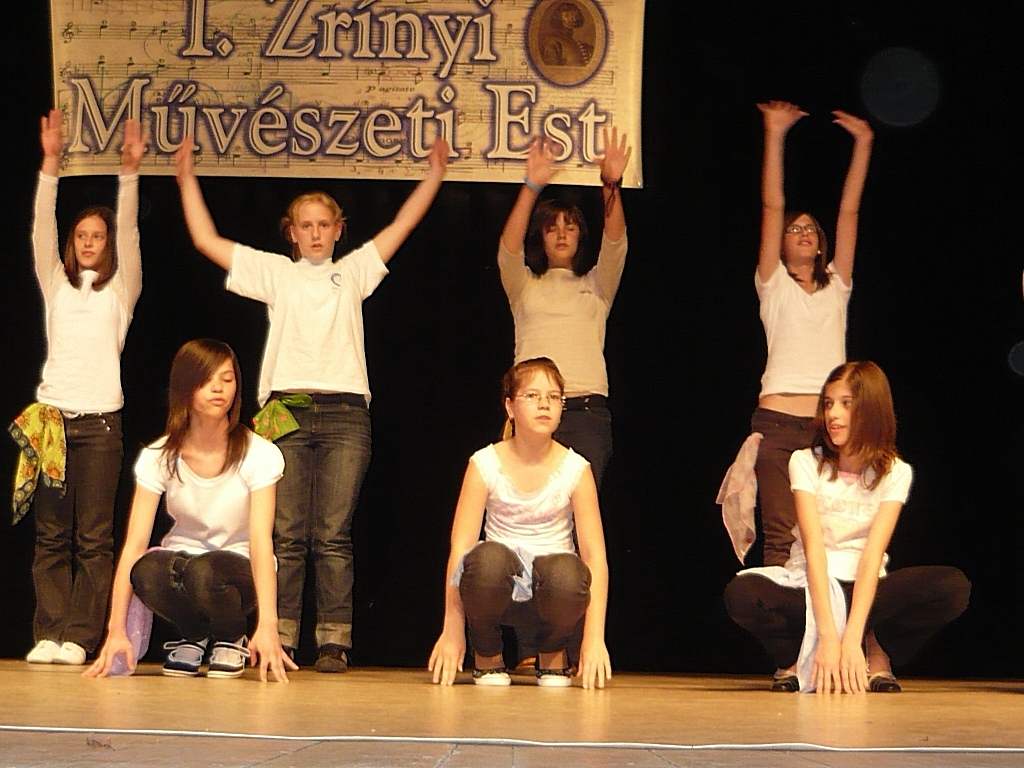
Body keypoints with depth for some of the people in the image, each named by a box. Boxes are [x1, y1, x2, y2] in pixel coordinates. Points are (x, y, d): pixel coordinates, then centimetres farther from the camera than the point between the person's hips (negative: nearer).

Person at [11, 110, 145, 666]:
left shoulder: (120, 288, 10)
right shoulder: (56, 284, 15)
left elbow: (129, 233, -2)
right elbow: (42, 229, 5)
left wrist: (130, 172, -14)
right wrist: (50, 163, -7)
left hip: (100, 419, -2)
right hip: (51, 417, 2)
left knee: (93, 538, -4)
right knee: (51, 536, 0)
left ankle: (79, 637, -3)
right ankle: (49, 633, 2)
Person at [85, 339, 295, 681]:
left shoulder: (259, 454, -14)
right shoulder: (159, 457, -9)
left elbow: (261, 540, -25)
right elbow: (134, 543, -16)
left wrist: (268, 625, -39)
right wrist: (116, 630, -28)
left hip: (239, 569, -2)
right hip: (181, 560, 2)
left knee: (204, 571, -37)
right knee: (147, 571, -34)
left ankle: (232, 639, -3)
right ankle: (193, 637, -1)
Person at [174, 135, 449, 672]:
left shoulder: (354, 271, 20)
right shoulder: (274, 272, 18)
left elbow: (403, 225, 19)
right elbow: (206, 240, 16)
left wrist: (434, 173, 15)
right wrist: (187, 178, 14)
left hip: (345, 412, 0)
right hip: (286, 411, 0)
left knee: (333, 537, -4)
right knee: (287, 536, -4)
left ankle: (334, 641, -4)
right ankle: (279, 639, -3)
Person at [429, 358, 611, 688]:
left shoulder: (575, 468, -3)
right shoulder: (485, 464, -4)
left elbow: (595, 554, -7)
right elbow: (460, 547, -10)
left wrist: (594, 637, -18)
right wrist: (452, 630, -19)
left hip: (551, 591, 0)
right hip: (499, 587, 0)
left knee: (566, 572, -37)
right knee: (488, 557, -37)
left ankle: (553, 653, -2)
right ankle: (487, 657, -6)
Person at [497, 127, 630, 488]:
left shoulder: (596, 285, 20)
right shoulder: (524, 284, 19)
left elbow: (615, 244, 2)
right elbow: (509, 247, -1)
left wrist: (612, 185, -15)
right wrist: (531, 187, -16)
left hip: (587, 410, 0)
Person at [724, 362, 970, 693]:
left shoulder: (895, 472, -3)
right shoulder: (806, 462, -5)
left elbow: (873, 553, -16)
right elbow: (813, 547, -17)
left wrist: (852, 638, -30)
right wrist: (827, 635, -30)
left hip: (864, 589, 1)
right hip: (809, 587, -1)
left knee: (953, 587, -28)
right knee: (741, 594, -34)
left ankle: (877, 655, -6)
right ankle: (797, 659, -7)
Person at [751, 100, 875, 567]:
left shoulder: (836, 288, 20)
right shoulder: (774, 285, 12)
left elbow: (849, 212, 16)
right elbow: (773, 206, 6)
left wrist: (863, 144, 13)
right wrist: (775, 135, 2)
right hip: (779, 423, -3)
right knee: (780, 538, -11)